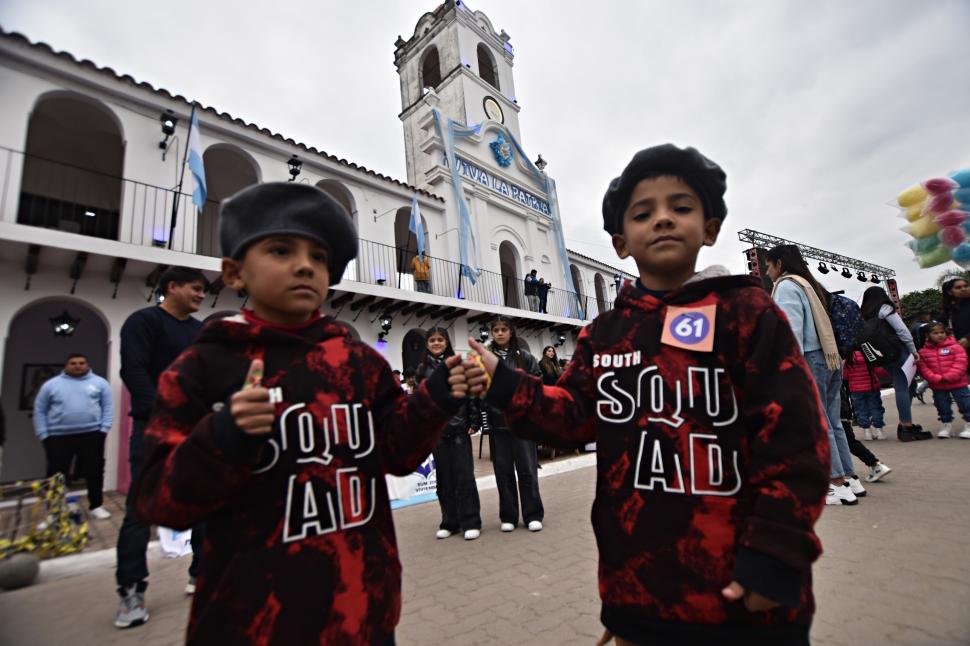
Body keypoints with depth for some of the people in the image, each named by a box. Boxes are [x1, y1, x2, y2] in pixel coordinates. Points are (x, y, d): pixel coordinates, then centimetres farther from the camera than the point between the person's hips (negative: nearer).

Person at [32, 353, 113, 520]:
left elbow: (108, 406, 5)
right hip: (58, 437, 1)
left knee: (94, 472, 5)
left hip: (91, 435, 0)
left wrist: (104, 429, -4)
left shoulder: (99, 382, 6)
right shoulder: (51, 384, 7)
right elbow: (39, 410, 9)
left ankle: (96, 505, 16)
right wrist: (43, 435, 1)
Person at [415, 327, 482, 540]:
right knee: (444, 477, 9)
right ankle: (449, 522, 20)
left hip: (459, 428, -2)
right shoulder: (423, 369, 8)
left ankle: (471, 522, 9)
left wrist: (474, 421, -5)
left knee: (464, 475, -1)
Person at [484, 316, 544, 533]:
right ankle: (508, 516, 22)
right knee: (503, 471, 9)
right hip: (497, 423, 1)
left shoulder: (524, 357, 3)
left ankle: (533, 515, 17)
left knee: (527, 469, 4)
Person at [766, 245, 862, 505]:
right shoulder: (810, 285, 21)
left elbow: (793, 330, -16)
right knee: (833, 423, 13)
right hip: (831, 360, 9)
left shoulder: (786, 285, -6)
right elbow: (820, 326, 19)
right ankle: (850, 480, 19)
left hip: (810, 361, -9)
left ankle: (839, 485, 1)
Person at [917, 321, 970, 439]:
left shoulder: (955, 347, -5)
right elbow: (923, 368, -4)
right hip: (937, 386, 2)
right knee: (942, 406, 13)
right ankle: (946, 424, 29)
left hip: (957, 384, -2)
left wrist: (948, 377, -21)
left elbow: (960, 364, -12)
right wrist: (937, 378, -16)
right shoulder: (923, 352, -1)